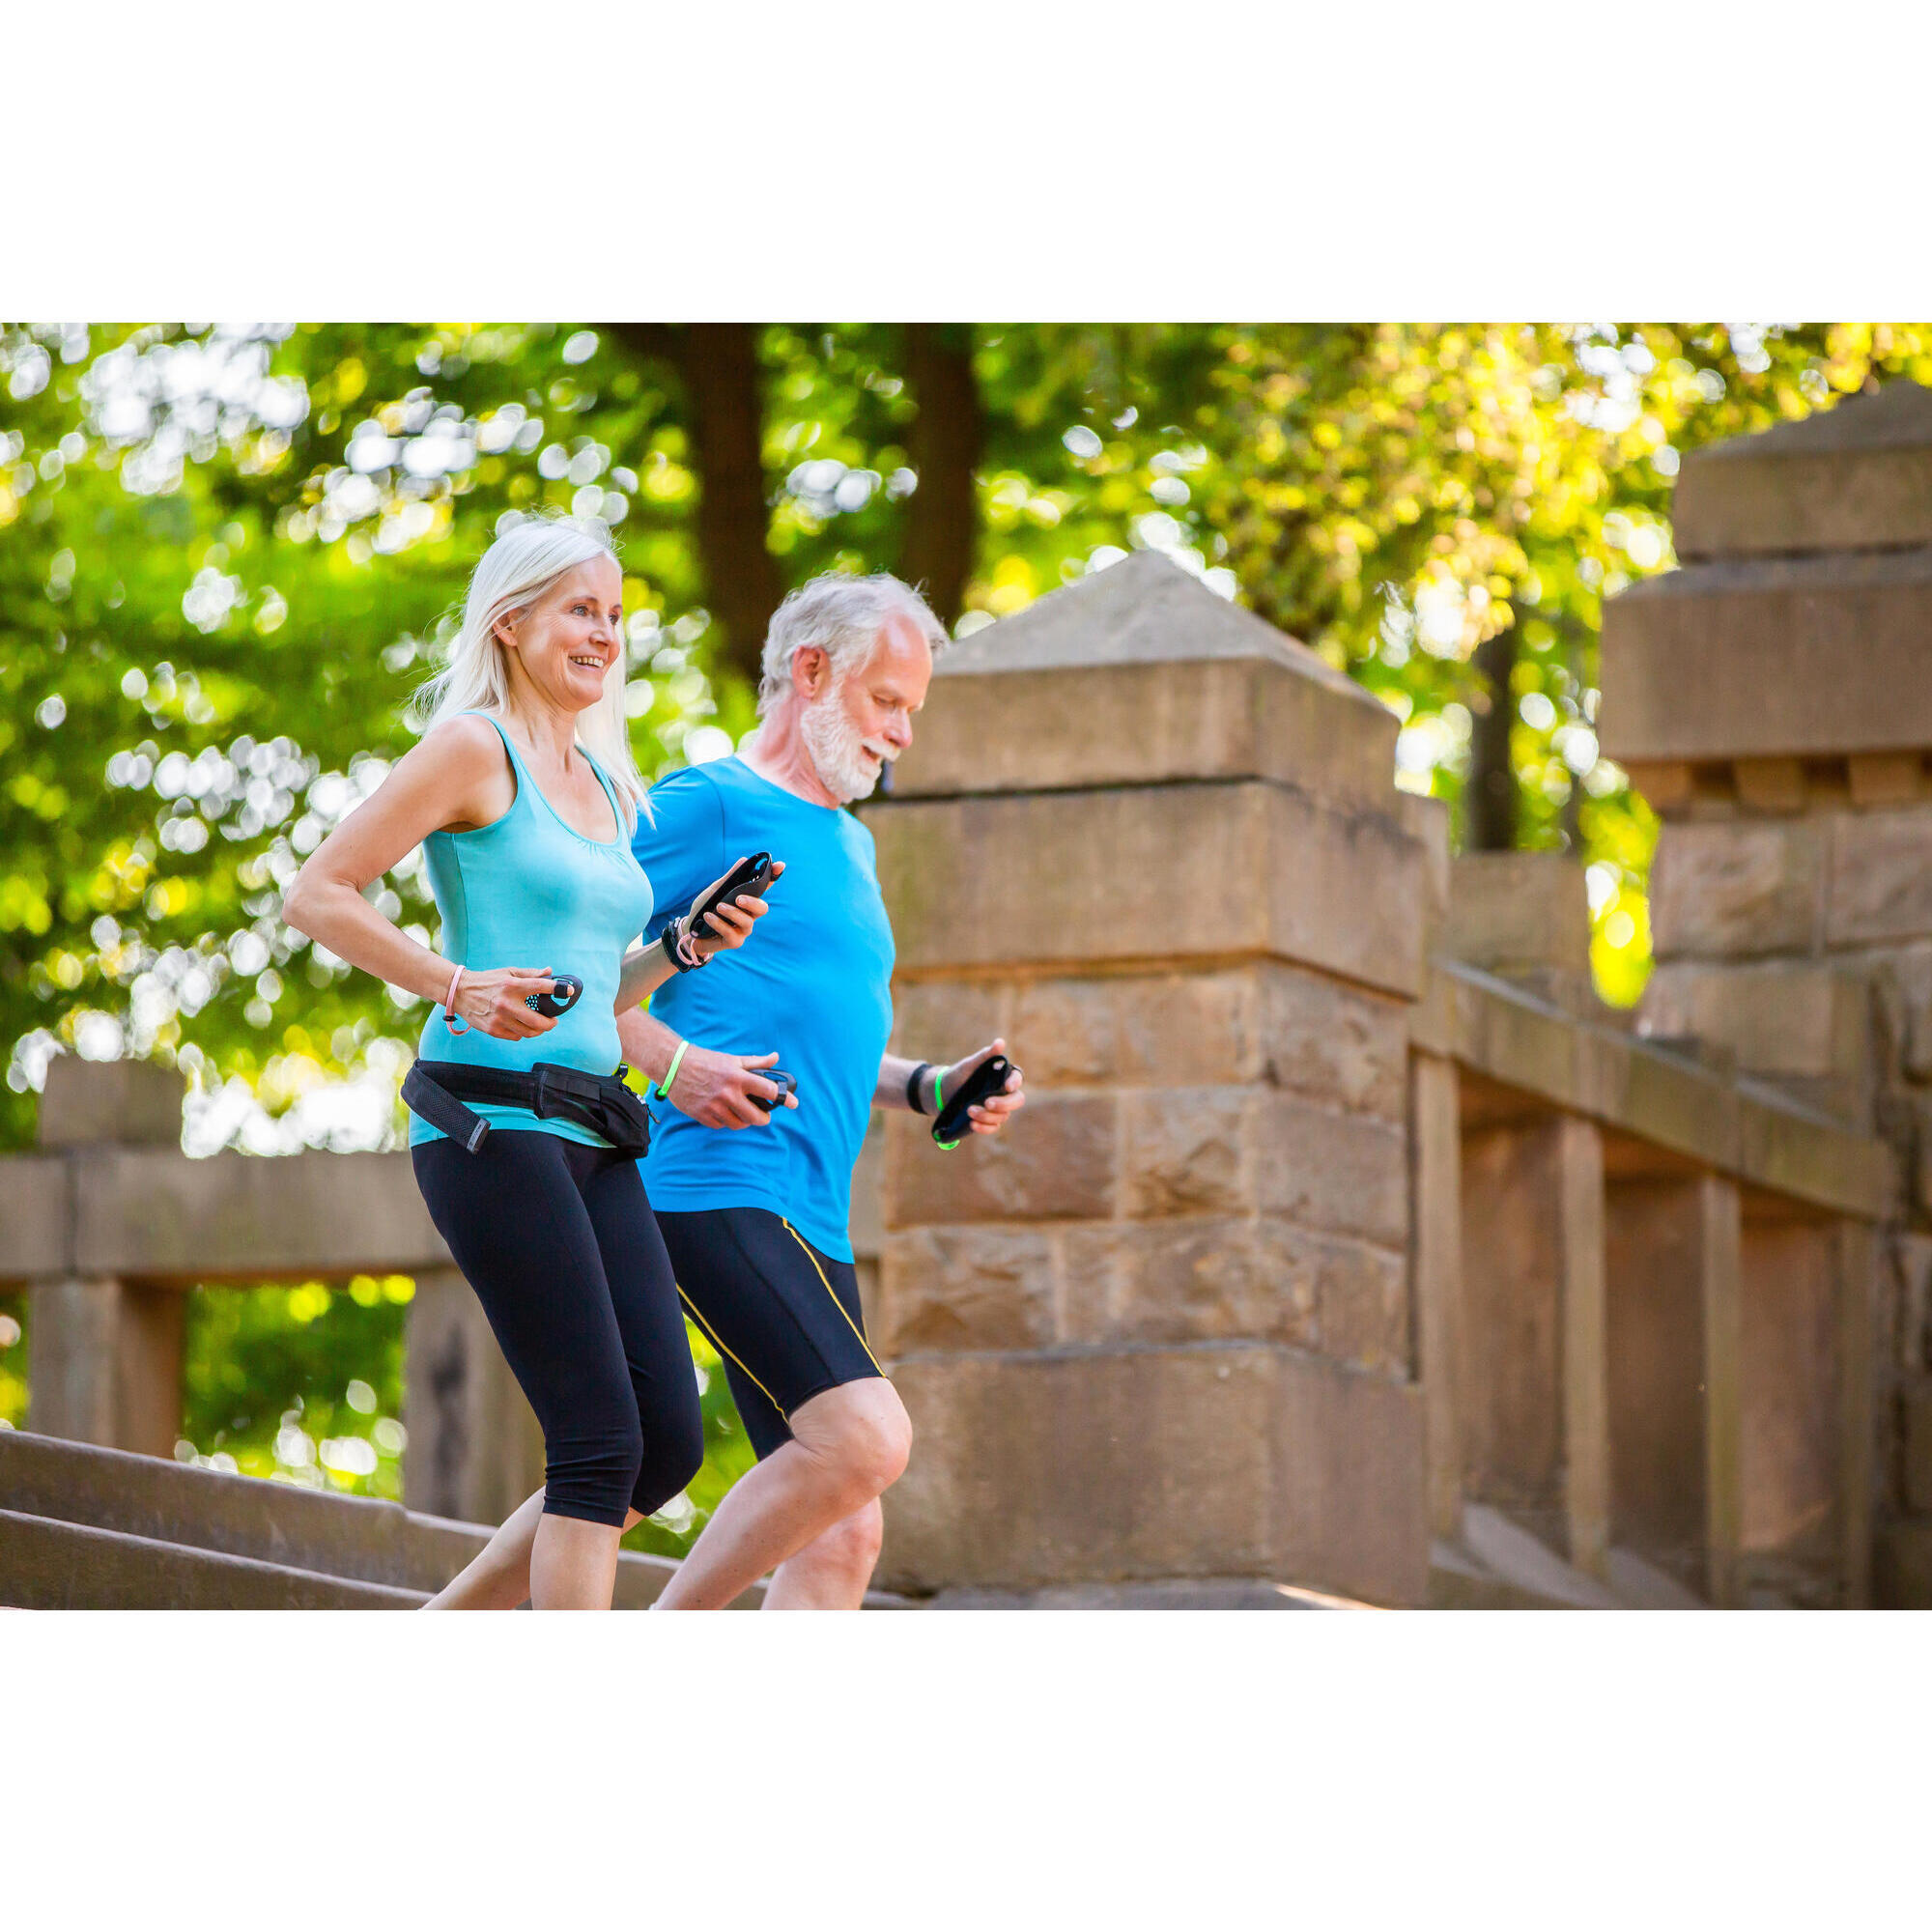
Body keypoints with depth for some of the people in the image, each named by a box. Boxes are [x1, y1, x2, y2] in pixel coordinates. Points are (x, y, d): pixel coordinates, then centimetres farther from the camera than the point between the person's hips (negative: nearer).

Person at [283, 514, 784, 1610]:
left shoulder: (610, 790, 22)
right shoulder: (475, 749, -2)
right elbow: (318, 896, -7)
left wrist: (685, 948, 9)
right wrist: (457, 986, -18)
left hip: (593, 1135, 8)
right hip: (491, 1120, -8)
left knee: (671, 1439, -1)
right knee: (604, 1440, -14)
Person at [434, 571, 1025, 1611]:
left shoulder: (851, 845, 25)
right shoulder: (706, 807, -3)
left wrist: (931, 1087, 14)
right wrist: (671, 1059, -18)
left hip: (813, 1223, 9)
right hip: (722, 1187, -9)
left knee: (841, 1537, 1)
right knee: (866, 1436, -23)